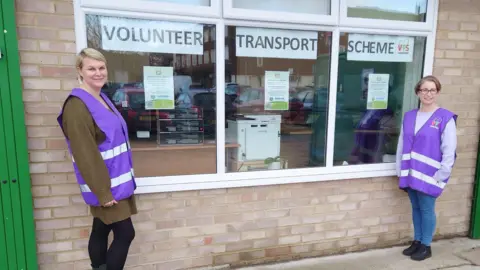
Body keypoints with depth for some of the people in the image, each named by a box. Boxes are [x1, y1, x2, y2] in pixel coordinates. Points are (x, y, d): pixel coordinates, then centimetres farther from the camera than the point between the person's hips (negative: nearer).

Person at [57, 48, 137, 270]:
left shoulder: (102, 99, 11)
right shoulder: (77, 106, -18)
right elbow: (85, 155, -21)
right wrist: (103, 192, -19)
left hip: (116, 181, 8)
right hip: (105, 185, -8)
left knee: (101, 230, 17)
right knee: (125, 233, -2)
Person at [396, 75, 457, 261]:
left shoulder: (445, 118, -9)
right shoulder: (409, 116, 6)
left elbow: (449, 150, -10)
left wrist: (441, 176, -11)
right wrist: (400, 170, 8)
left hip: (429, 175, -5)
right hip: (411, 174, 5)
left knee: (426, 209, 5)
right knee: (416, 208, 15)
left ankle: (426, 246, 22)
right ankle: (417, 241, 30)